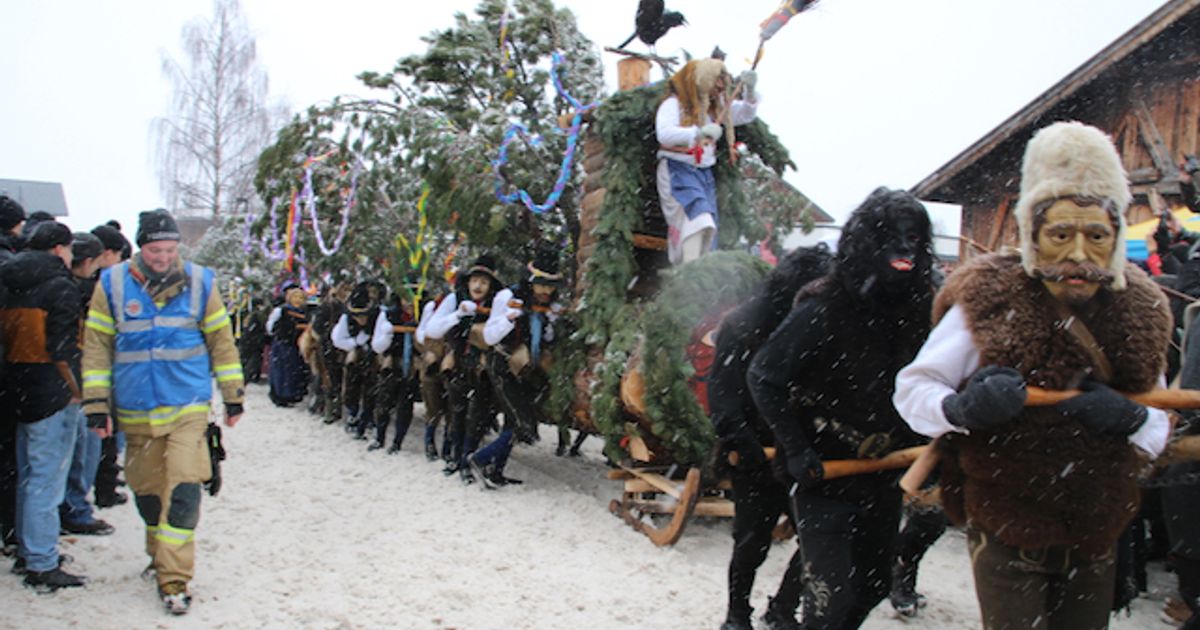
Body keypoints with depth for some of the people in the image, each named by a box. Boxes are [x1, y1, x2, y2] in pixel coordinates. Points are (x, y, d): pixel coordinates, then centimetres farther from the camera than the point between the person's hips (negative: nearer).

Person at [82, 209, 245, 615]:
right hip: (136, 409, 2)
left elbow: (221, 340, 7)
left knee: (183, 487, -12)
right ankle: (161, 554, 35)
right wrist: (96, 402, 0)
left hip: (188, 405, -1)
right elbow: (97, 345, 3)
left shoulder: (199, 282, -1)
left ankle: (173, 578, -7)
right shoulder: (112, 284, -1)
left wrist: (233, 394, 8)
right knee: (147, 489, 12)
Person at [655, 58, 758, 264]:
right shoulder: (674, 104, -7)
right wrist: (698, 133, -33)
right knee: (697, 216, -27)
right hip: (678, 169, -8)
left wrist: (749, 91, -3)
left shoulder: (716, 106, 15)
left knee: (709, 226, 2)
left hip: (705, 171, 8)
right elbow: (664, 133, -22)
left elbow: (745, 114, 17)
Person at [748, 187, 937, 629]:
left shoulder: (916, 310, 1)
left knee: (873, 585, 19)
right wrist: (795, 449, -16)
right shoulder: (823, 310, -18)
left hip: (882, 478, 7)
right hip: (825, 476, -7)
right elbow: (763, 377, -13)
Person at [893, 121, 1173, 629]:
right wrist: (963, 408, -32)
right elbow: (911, 388, -10)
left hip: (1097, 537, 5)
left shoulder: (1140, 312, -1)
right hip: (1007, 534, -4)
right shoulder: (988, 302, -15)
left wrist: (1131, 420, -16)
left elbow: (1160, 430, 7)